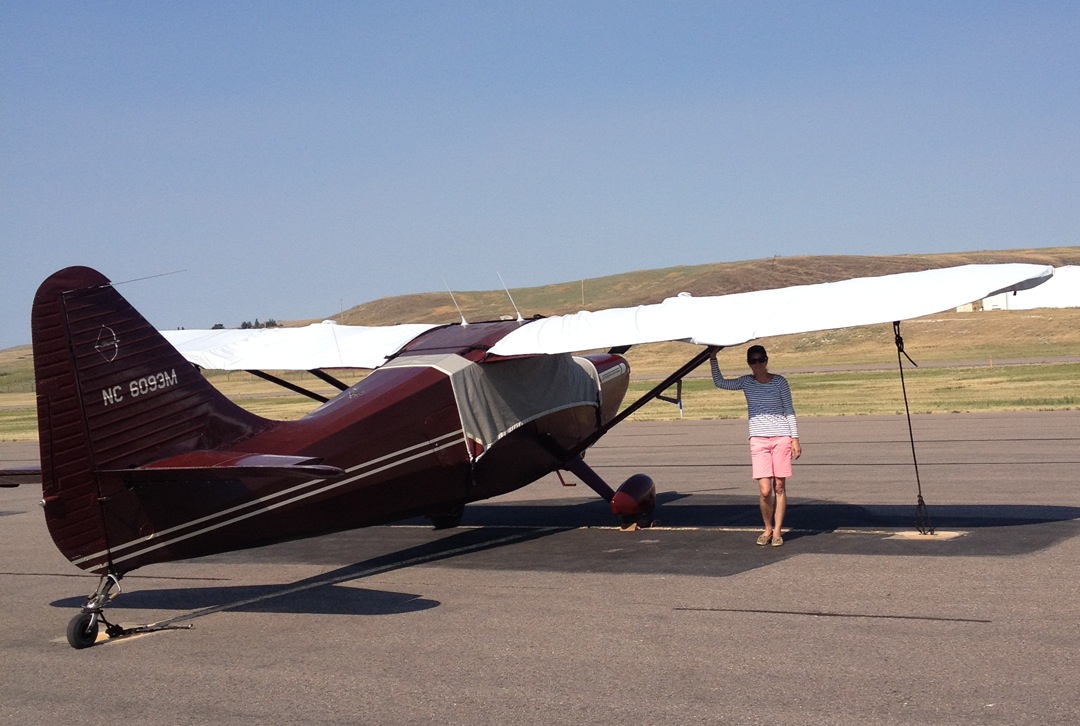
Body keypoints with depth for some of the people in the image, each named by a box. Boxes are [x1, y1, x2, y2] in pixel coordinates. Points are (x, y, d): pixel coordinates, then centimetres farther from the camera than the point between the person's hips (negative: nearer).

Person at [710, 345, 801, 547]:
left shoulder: (779, 381, 2)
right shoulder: (746, 382, 8)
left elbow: (789, 411, 5)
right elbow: (720, 382, 10)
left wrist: (795, 438, 1)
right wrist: (713, 359, 6)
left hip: (781, 437, -1)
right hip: (758, 439, 1)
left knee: (779, 487, 2)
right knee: (765, 490, -7)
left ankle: (777, 530, 13)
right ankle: (767, 529, 13)